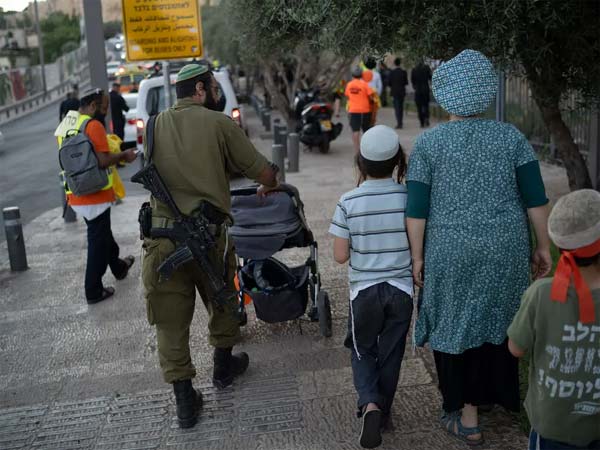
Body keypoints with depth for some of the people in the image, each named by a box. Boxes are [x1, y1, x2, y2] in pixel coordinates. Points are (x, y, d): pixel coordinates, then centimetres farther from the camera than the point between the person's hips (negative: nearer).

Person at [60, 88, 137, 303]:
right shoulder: (93, 126, -17)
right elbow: (103, 160, -25)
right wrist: (124, 155, -9)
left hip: (76, 196, 8)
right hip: (95, 196, -8)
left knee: (102, 234, 26)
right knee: (98, 242, 2)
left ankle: (118, 266, 45)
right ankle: (94, 291, 8)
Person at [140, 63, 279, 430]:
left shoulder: (155, 126, 8)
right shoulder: (220, 124, -3)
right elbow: (264, 172, 0)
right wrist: (269, 187, 22)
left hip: (163, 237, 3)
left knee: (170, 321, 10)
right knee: (222, 302, 23)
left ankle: (184, 399, 14)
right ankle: (224, 366, 41)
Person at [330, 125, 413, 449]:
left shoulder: (349, 202, -11)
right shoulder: (410, 197, -9)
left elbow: (340, 256, -9)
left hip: (364, 290, -1)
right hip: (401, 289, 1)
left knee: (362, 350, 17)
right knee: (391, 353, 17)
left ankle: (369, 404, -4)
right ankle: (383, 412, 29)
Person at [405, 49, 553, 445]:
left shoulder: (428, 143, -5)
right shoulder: (511, 136, -1)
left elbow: (417, 208, -8)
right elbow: (535, 198, -3)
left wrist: (417, 257, 0)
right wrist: (543, 247, 5)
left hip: (450, 251, -2)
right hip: (505, 249, 3)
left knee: (455, 323, 11)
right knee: (496, 318, 21)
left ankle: (467, 417, 19)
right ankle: (495, 393, 40)